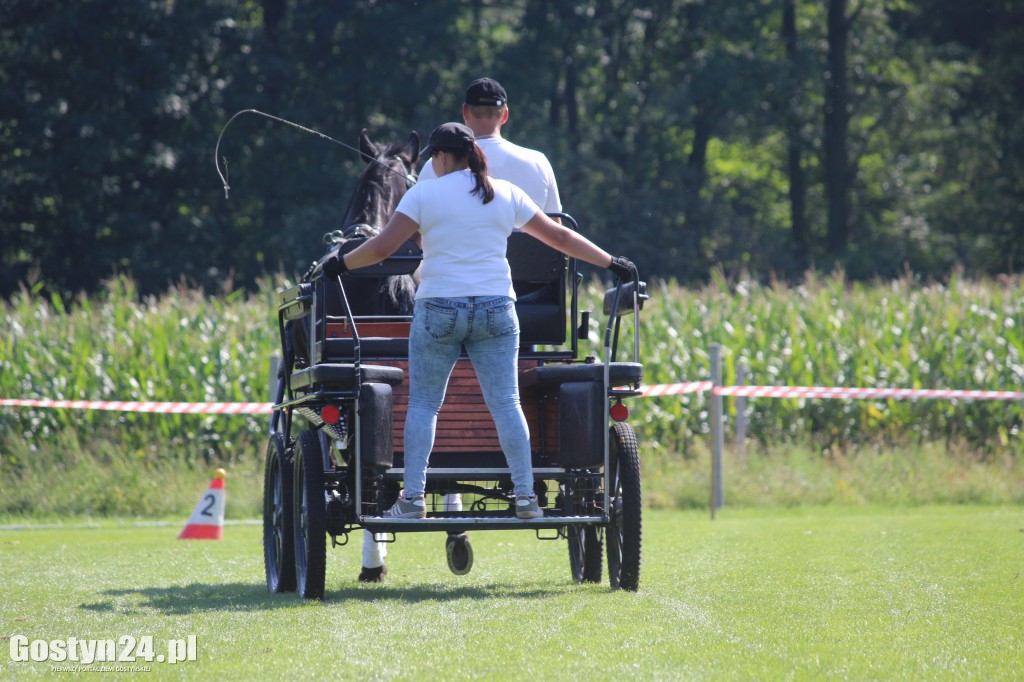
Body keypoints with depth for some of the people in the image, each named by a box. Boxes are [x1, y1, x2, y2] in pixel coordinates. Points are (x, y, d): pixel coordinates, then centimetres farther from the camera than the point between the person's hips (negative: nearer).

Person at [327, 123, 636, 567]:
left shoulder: (424, 195, 1)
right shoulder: (506, 195, 11)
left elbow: (382, 247, -5)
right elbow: (559, 237, 16)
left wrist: (341, 263, 10)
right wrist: (610, 263, 26)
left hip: (438, 309, -3)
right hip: (496, 309, 3)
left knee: (423, 404, 2)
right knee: (505, 403, 2)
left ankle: (412, 499, -3)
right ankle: (525, 497, -2)